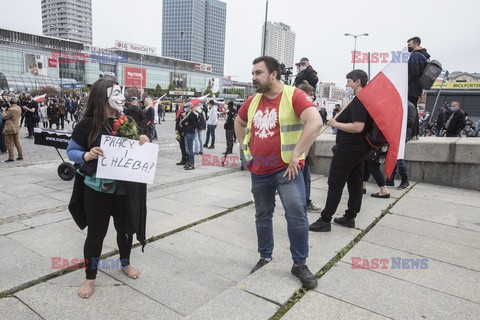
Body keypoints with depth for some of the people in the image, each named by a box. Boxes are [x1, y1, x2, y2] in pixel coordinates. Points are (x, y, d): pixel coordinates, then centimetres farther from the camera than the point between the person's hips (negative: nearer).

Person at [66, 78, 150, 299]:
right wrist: (86, 155, -24)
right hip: (97, 189, -4)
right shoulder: (88, 124, -11)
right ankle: (90, 277, 30)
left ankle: (125, 263, 44)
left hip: (125, 188, 4)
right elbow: (70, 151, -3)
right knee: (96, 234, 9)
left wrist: (144, 143, -12)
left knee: (126, 228, 18)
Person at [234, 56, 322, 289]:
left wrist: (296, 155, -25)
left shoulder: (294, 96, -12)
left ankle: (300, 264, 6)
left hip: (286, 169, -6)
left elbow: (315, 122, -26)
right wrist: (246, 148, 14)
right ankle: (265, 258, 34)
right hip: (259, 171, 6)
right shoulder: (253, 100, 7)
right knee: (262, 216, 15)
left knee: (296, 212, -15)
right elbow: (239, 123, 25)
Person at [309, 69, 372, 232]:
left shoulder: (358, 101, -18)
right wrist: (340, 119, 12)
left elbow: (358, 127, -27)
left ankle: (325, 220, -1)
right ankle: (350, 217, 23)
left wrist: (335, 124, -17)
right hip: (361, 148, 10)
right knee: (355, 183, 13)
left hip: (348, 149, -10)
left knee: (335, 184, -6)